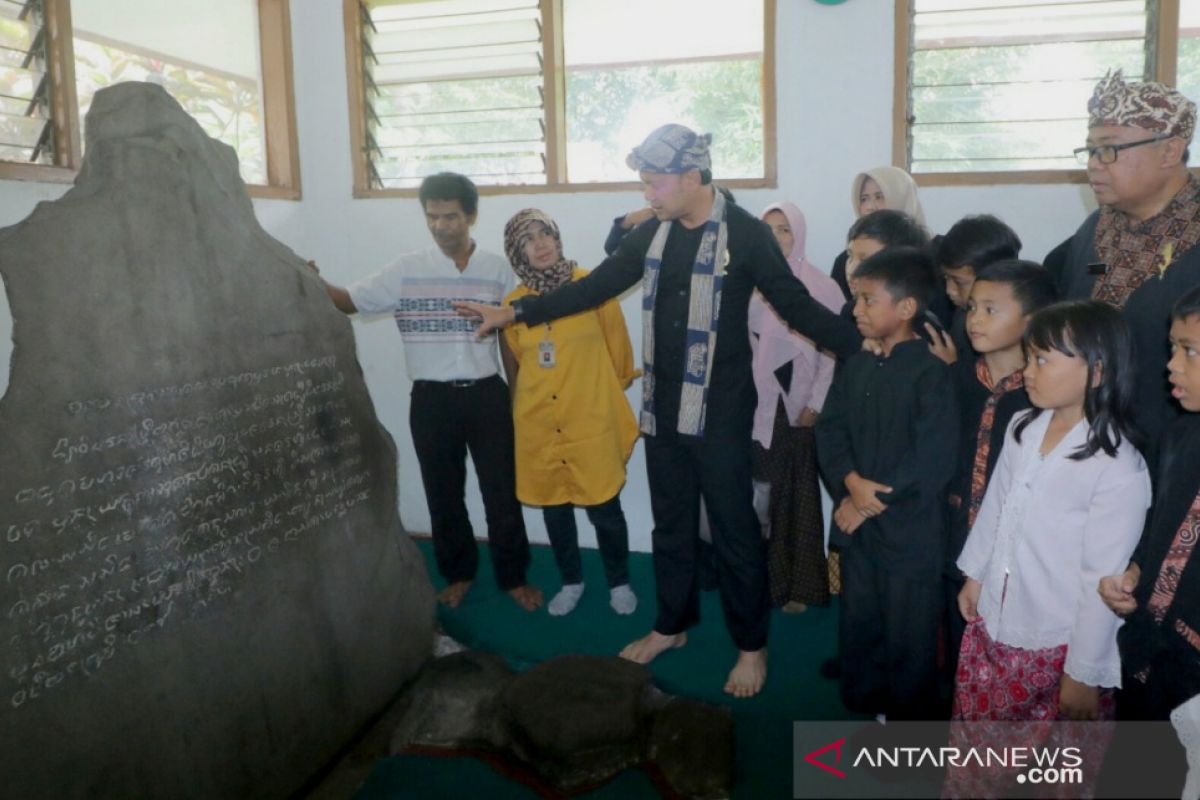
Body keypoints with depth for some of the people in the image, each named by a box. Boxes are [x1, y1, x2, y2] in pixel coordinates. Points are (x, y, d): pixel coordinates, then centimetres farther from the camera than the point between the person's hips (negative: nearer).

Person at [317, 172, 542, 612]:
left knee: (502, 491, 7)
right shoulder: (405, 270, -1)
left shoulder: (497, 269, 2)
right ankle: (458, 573, 32)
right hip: (432, 399, 1)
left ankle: (513, 576, 24)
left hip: (486, 394, 0)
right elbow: (350, 301, -1)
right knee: (443, 494, 13)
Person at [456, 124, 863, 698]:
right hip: (662, 410, 5)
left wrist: (860, 344, -19)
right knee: (670, 523, 17)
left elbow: (797, 306, -7)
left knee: (734, 529, 5)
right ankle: (672, 625, 36)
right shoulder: (652, 234, 6)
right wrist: (515, 312, 11)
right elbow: (594, 288, 11)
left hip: (720, 413, -5)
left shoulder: (746, 235, -9)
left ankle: (752, 646, 23)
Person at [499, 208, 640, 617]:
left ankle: (620, 583, 27)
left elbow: (618, 347, 4)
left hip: (592, 421, -3)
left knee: (604, 508, 4)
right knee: (554, 508, 13)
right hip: (538, 426, 3)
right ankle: (571, 582, 34)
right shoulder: (513, 303, 1)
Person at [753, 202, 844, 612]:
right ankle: (764, 581, 15)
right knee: (759, 495, 1)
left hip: (800, 409, -2)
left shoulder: (822, 286, -2)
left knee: (798, 496, 5)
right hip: (756, 409, 2)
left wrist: (815, 406, -8)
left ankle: (799, 585, 14)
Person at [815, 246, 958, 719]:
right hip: (857, 524, 6)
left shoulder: (932, 373, -14)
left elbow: (933, 461, -20)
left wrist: (873, 500, -14)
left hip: (910, 532, -6)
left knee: (908, 637, 8)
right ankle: (866, 710, 37)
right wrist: (852, 482, -16)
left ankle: (907, 728, 28)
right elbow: (830, 430, 2)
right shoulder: (855, 368, 7)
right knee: (859, 625, 18)